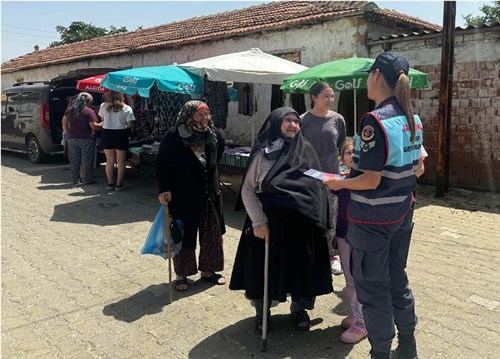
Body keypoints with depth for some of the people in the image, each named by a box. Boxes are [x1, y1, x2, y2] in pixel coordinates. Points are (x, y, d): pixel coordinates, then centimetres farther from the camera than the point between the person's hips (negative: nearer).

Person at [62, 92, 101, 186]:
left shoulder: (70, 110, 8)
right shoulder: (89, 111, -11)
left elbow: (64, 122, 15)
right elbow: (93, 126, -17)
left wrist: (68, 133, 20)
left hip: (72, 139, 5)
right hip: (86, 139, -5)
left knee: (74, 160, 11)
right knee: (87, 160, 3)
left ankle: (76, 180, 17)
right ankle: (87, 180, 7)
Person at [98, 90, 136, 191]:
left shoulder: (103, 106, -2)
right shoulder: (127, 109, -9)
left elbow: (102, 119, 8)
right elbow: (130, 124, -10)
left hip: (107, 134, 2)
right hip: (121, 135, -2)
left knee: (110, 160, 11)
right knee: (121, 161, 6)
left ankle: (110, 184, 14)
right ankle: (119, 184, 8)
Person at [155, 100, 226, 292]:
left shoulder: (213, 134, -2)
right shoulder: (173, 137, -15)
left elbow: (221, 147, 21)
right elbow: (160, 164, -9)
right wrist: (164, 189, -18)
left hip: (210, 196, 5)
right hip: (182, 197, -5)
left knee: (212, 235, 14)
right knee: (183, 237, 7)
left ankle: (208, 271, 33)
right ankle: (181, 275, 26)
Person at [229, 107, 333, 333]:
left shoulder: (306, 152, 4)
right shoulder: (263, 152, -5)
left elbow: (318, 187, 7)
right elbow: (247, 190, -5)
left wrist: (320, 221, 1)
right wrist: (258, 222, -14)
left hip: (300, 224, 3)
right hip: (268, 222, -2)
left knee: (300, 266, 12)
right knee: (264, 266, 7)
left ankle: (299, 309, 35)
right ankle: (261, 313, 30)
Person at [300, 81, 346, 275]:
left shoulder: (337, 119, 1)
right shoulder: (304, 120, -5)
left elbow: (341, 145, 12)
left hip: (331, 174, 1)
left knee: (330, 217, 6)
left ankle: (332, 255, 20)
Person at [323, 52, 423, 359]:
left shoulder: (375, 121, -21)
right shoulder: (413, 118, 4)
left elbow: (371, 181, -23)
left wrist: (338, 183, -7)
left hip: (373, 218, -8)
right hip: (403, 213, 8)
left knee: (373, 288, 7)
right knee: (397, 278, 21)